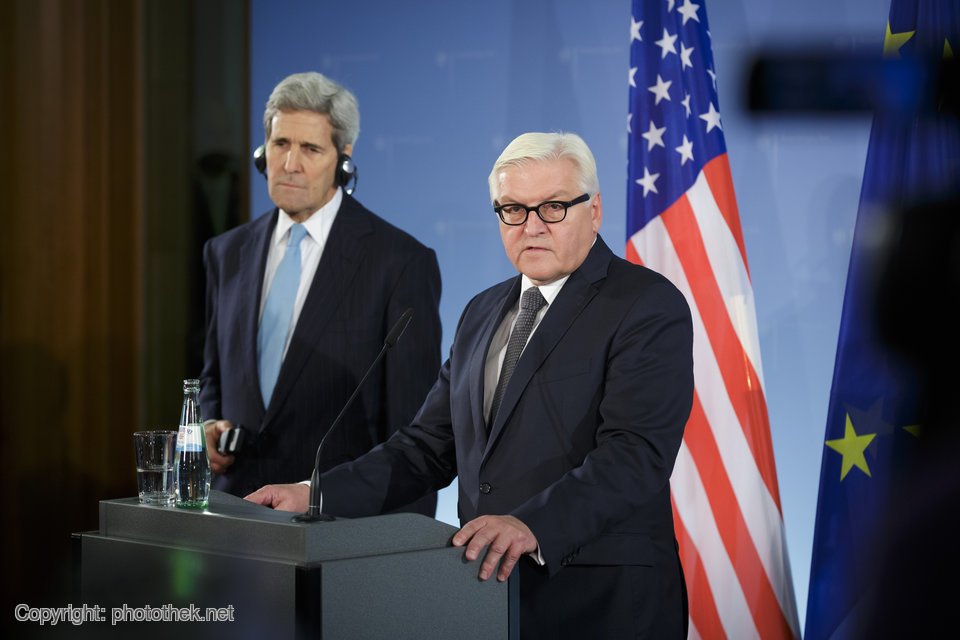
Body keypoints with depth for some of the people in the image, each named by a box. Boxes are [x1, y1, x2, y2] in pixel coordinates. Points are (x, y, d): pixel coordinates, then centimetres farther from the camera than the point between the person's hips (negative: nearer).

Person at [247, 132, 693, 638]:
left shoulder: (651, 306, -8)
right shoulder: (483, 313, 16)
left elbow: (635, 455, -20)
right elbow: (429, 447, 13)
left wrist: (533, 526, -33)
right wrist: (317, 496, 0)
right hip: (489, 589, 6)